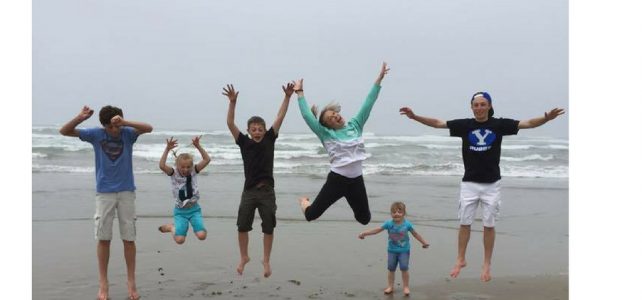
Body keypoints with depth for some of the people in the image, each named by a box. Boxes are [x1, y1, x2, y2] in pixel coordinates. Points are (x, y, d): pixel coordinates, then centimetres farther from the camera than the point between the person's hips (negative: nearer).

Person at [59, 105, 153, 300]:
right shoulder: (96, 134, -2)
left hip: (126, 191, 0)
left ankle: (131, 283, 11)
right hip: (104, 193, 1)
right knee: (103, 238, 2)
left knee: (129, 238, 2)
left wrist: (124, 122, -32)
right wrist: (80, 118, -23)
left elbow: (148, 128, -20)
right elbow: (64, 131, -5)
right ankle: (103, 284, 13)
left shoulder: (127, 133, -3)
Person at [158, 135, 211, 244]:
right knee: (179, 240, -14)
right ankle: (172, 227, 20)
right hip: (180, 211, -1)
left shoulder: (194, 172, -3)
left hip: (194, 209, 1)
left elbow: (207, 160, -14)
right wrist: (167, 149, -32)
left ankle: (195, 225, 19)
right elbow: (161, 166, -27)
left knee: (202, 236, -16)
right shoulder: (174, 173, -8)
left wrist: (198, 146, -23)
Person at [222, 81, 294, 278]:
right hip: (249, 191, 0)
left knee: (268, 228, 5)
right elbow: (230, 124, -9)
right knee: (242, 226, 4)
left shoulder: (269, 139, 1)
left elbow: (280, 118, -3)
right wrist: (233, 102, -20)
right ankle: (244, 258, 26)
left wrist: (287, 97, -9)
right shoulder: (244, 142, -1)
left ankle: (266, 261, 21)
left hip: (267, 191, 0)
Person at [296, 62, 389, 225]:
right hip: (336, 179, -3)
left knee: (364, 218, 12)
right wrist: (300, 93, -7)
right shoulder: (326, 134, -3)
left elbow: (368, 103, 4)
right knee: (311, 215, -1)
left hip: (356, 180, 3)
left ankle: (351, 201, 47)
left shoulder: (355, 125, 6)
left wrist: (379, 79, 2)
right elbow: (307, 116, -8)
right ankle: (304, 201, 37)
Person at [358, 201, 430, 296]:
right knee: (391, 268, 7)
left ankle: (406, 287, 12)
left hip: (404, 250, -2)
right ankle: (390, 286, 22)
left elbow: (415, 234, 3)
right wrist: (364, 233, -14)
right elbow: (377, 230, -9)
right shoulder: (389, 223, -10)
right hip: (392, 250, 2)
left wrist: (424, 242, 12)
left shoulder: (407, 224, -10)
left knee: (404, 268, -4)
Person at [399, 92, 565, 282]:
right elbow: (437, 123, -3)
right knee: (464, 223, 7)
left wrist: (546, 118, -28)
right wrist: (414, 117, -13)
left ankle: (486, 265, 18)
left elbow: (528, 123, -10)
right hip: (469, 183, 1)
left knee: (489, 225, 6)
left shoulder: (499, 124, -5)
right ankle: (460, 260, 23)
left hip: (491, 184, -1)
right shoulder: (465, 125, -2)